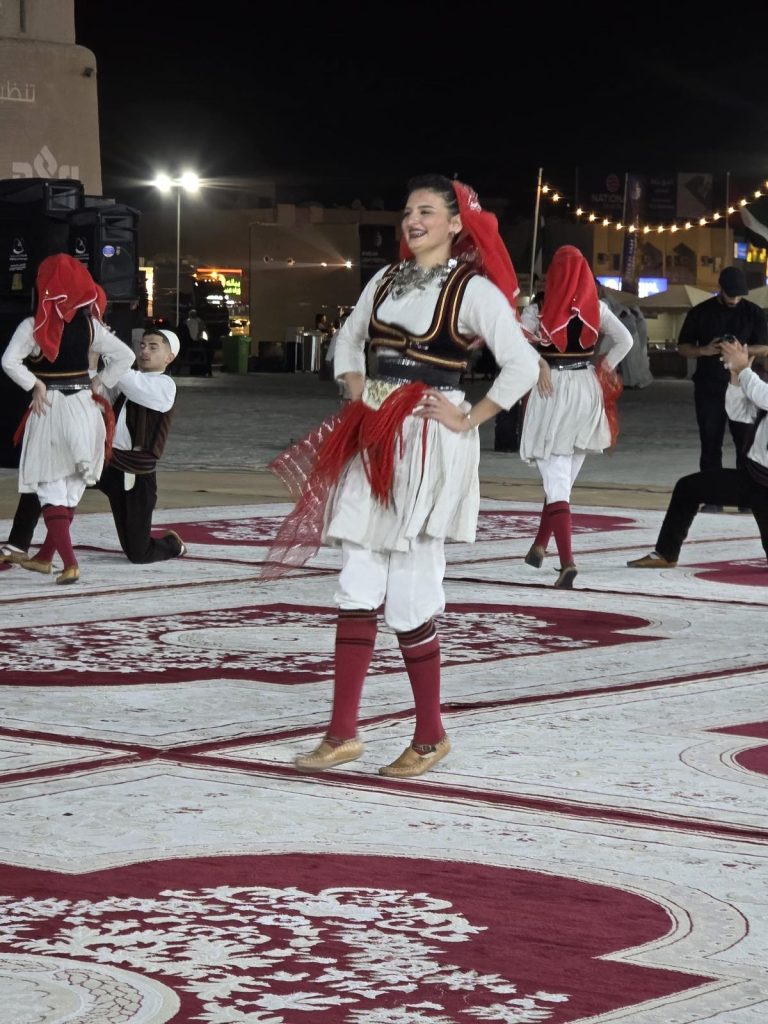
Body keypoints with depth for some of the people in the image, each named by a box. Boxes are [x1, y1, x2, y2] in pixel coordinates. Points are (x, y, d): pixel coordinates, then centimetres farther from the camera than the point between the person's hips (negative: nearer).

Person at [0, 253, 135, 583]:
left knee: (51, 489, 3)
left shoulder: (33, 326, -10)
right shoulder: (89, 325, 0)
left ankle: (69, 563, -11)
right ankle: (45, 556, 29)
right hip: (83, 408, 4)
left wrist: (34, 385, -10)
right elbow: (125, 356, -1)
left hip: (50, 409, -4)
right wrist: (98, 383, 4)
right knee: (72, 488, 17)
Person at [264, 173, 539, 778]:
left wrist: (469, 420, -11)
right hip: (371, 441, 6)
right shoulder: (387, 280, 12)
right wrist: (356, 391, 10)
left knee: (411, 596, -4)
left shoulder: (473, 289, -7)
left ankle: (431, 735, 10)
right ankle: (343, 734, 6)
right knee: (357, 588, 4)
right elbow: (349, 339, 26)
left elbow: (523, 366, -13)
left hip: (428, 447, -6)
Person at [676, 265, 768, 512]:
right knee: (710, 443, 1)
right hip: (708, 388, 1)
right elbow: (683, 347, 7)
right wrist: (704, 350, -14)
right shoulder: (700, 313, 4)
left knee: (746, 442, -4)